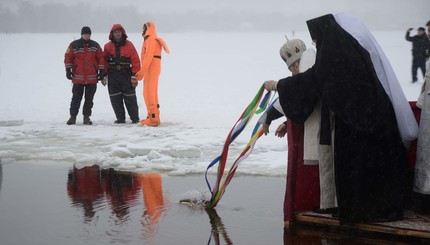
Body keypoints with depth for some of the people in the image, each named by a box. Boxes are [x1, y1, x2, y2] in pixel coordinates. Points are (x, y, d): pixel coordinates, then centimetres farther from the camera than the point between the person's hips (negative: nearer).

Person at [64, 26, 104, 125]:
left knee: (89, 99, 5)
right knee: (76, 98, 2)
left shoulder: (95, 45, 8)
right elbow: (68, 57, 3)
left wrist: (101, 71, 3)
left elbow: (101, 58, 9)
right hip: (78, 78, -1)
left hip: (92, 78, 1)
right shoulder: (74, 45, 3)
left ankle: (86, 117, 12)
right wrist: (68, 70, -5)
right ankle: (73, 116, 11)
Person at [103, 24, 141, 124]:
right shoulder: (107, 46, 7)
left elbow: (135, 61, -1)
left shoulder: (129, 45, 1)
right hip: (112, 76, 2)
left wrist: (134, 76, -6)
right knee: (115, 98, 3)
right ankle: (120, 118, 12)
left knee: (130, 98, 0)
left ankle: (135, 118, 8)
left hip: (126, 75, -2)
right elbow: (104, 61, 10)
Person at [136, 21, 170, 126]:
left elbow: (149, 56, -22)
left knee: (149, 93, -10)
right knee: (152, 93, 14)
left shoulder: (151, 39, -13)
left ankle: (153, 118, -12)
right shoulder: (149, 39, 20)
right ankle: (154, 117, 20)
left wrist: (142, 70, -25)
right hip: (150, 70, 11)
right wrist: (142, 72, 21)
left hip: (151, 69, -11)